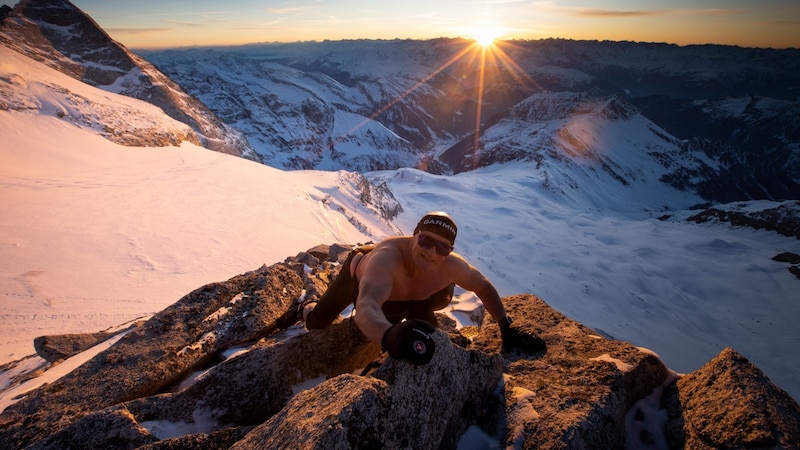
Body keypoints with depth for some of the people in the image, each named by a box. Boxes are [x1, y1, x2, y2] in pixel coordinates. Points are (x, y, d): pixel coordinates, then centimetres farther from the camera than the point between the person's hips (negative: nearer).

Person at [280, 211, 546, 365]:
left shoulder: (452, 266, -36)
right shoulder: (388, 256, -52)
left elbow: (484, 287, -14)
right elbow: (366, 308, -68)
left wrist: (506, 328, -18)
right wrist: (390, 336, -89)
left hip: (398, 290, 4)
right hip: (358, 273, -3)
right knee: (317, 322, 6)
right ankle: (302, 309, 44)